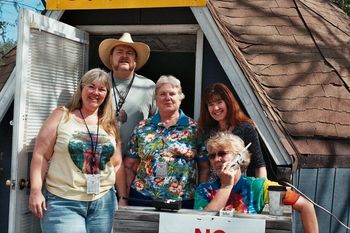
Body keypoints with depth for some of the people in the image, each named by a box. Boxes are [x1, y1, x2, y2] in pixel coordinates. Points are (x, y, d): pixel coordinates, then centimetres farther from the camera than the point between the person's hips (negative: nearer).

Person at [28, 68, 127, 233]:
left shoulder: (110, 125, 11)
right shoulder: (61, 116, 0)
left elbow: (117, 164, 14)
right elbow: (41, 155, -3)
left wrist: (123, 197, 12)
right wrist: (36, 191, -10)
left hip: (103, 202, 4)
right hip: (63, 201, -4)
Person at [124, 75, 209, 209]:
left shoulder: (194, 129, 3)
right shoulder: (142, 128, 8)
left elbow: (204, 168, 2)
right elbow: (129, 166, 10)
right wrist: (125, 196, 2)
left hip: (183, 201, -1)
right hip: (142, 198, 1)